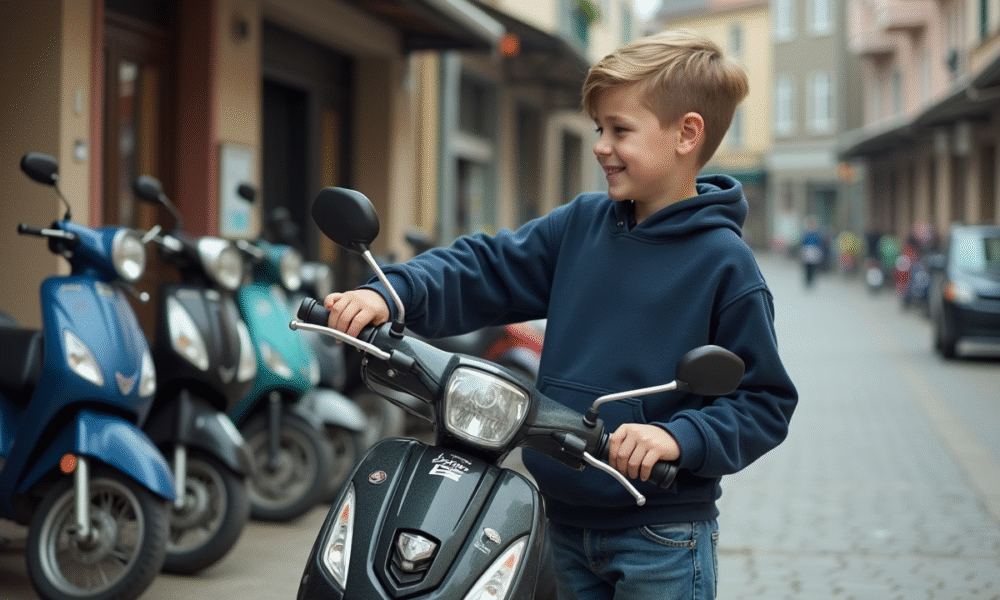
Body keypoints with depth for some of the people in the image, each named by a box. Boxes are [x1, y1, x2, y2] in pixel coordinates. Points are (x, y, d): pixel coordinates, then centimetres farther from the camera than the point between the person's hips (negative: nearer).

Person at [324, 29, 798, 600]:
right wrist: (392, 293, -13)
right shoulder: (582, 223, 5)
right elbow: (488, 269, 3)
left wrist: (679, 437, -26)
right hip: (568, 523, 5)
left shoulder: (725, 264, -11)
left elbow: (766, 401, -11)